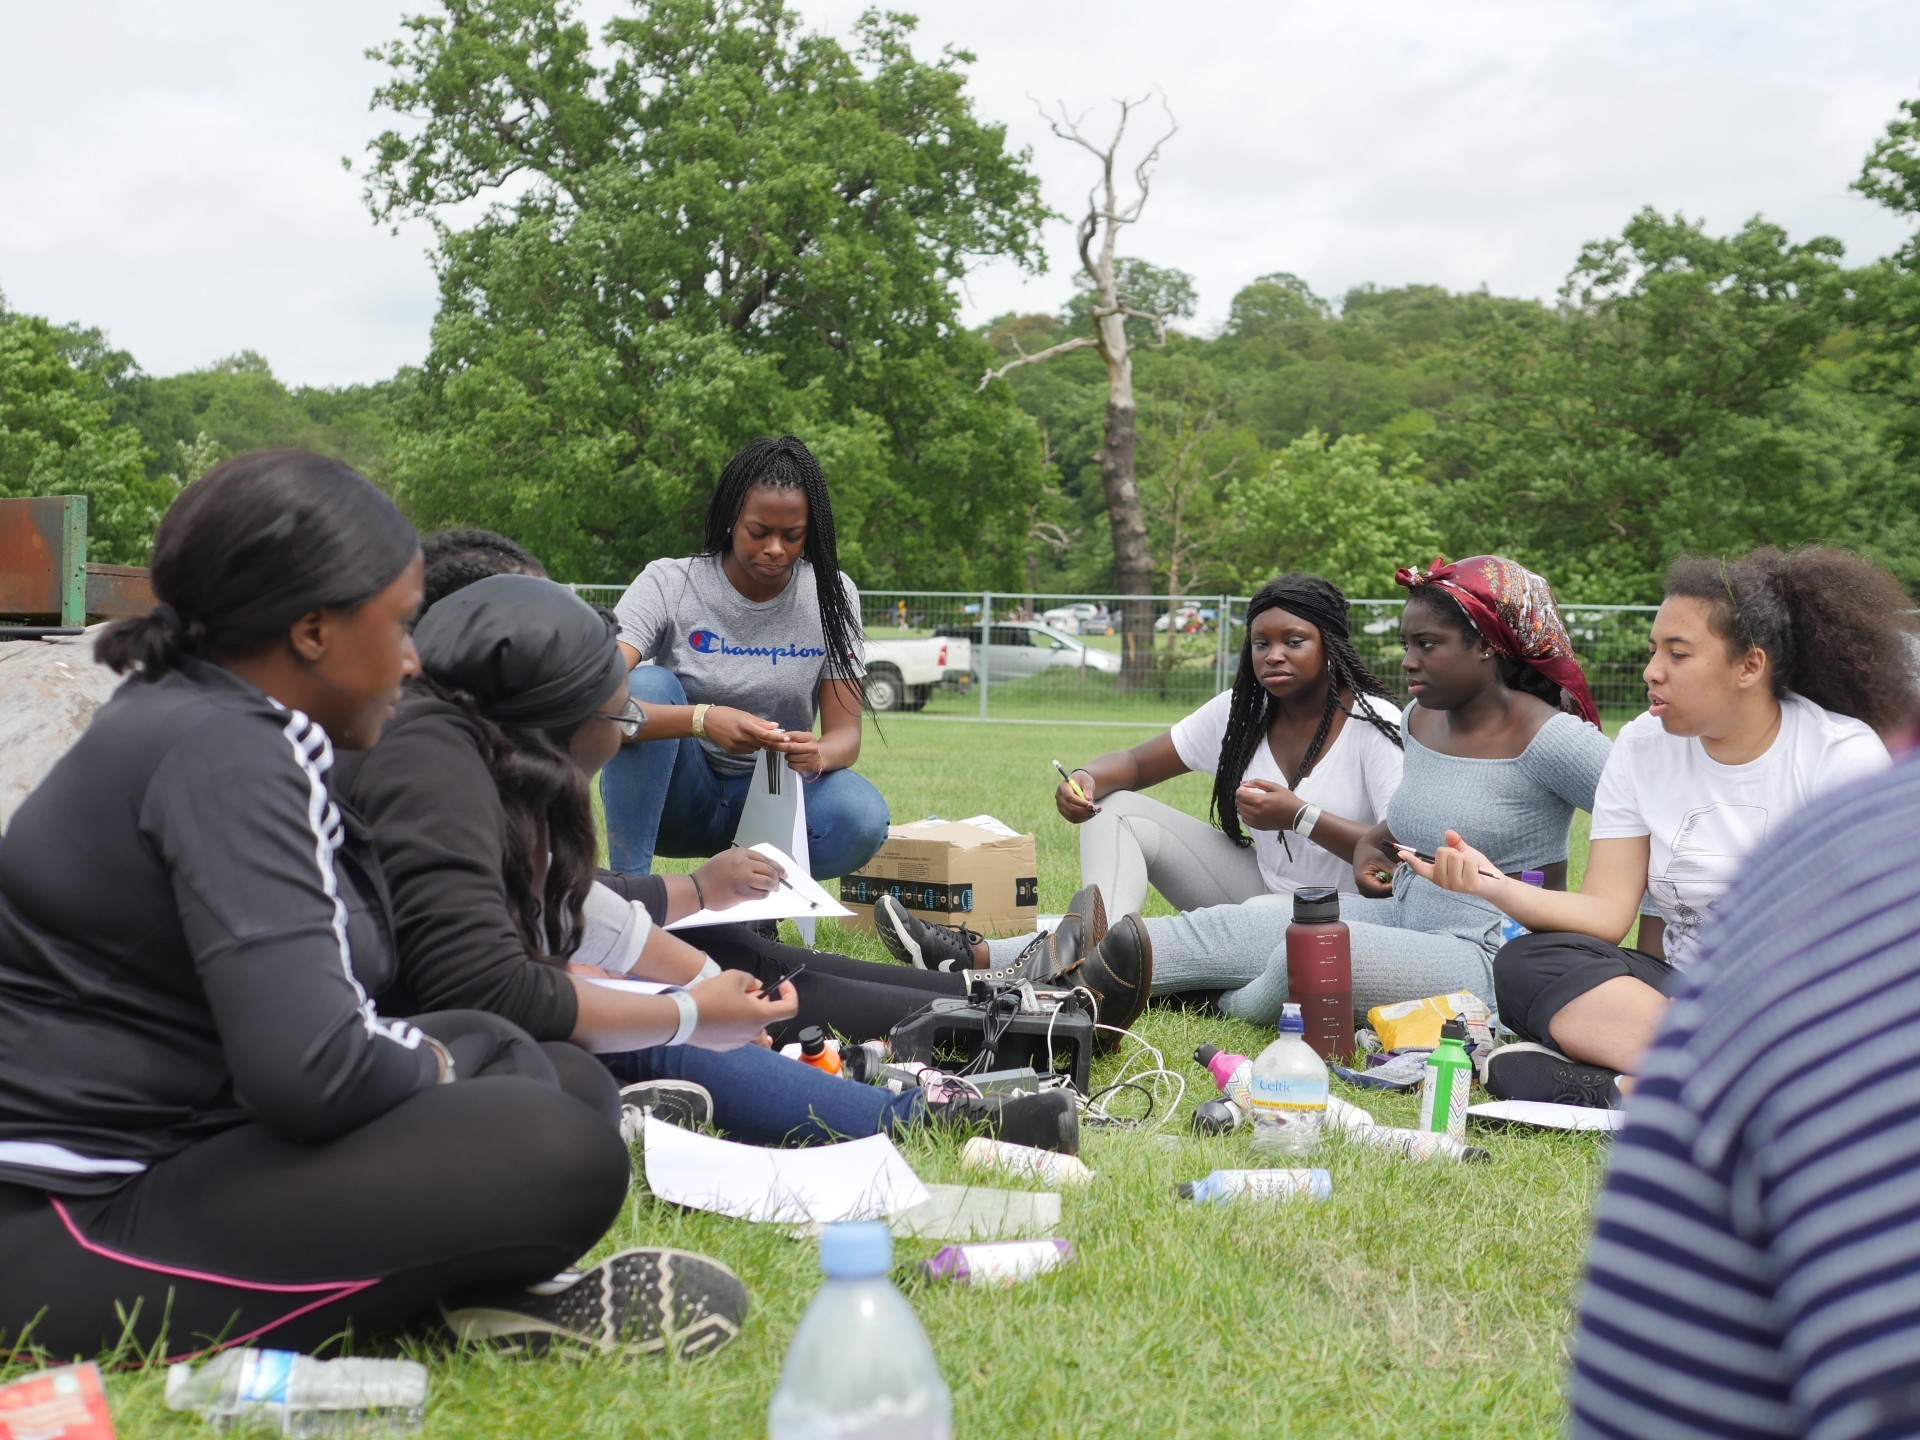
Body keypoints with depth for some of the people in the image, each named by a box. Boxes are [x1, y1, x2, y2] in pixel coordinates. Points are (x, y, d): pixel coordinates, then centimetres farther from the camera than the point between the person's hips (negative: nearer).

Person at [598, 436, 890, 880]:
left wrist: (817, 756, -33)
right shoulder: (668, 585, -12)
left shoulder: (830, 594, -4)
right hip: (679, 796, -1)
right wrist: (701, 720, -44)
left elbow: (845, 732, -7)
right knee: (649, 685, -30)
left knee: (862, 817, -31)